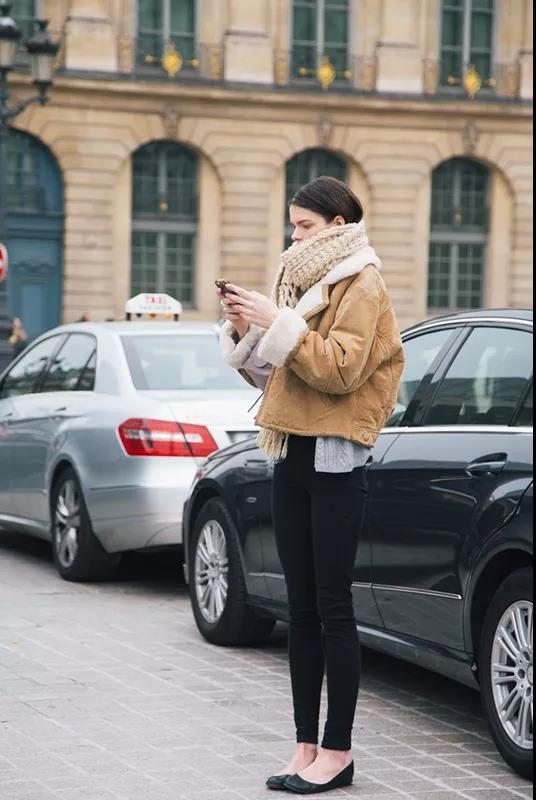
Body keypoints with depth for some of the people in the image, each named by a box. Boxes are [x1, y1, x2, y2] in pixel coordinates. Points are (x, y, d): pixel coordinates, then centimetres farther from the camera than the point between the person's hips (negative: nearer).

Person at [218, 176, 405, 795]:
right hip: (293, 456, 8)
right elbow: (272, 373, 20)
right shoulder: (302, 280, 17)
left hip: (335, 462, -8)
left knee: (332, 609, -5)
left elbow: (341, 370, -18)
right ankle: (307, 747, 10)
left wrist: (279, 324, -20)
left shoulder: (360, 285, -6)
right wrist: (245, 331, 3)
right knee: (302, 610, 7)